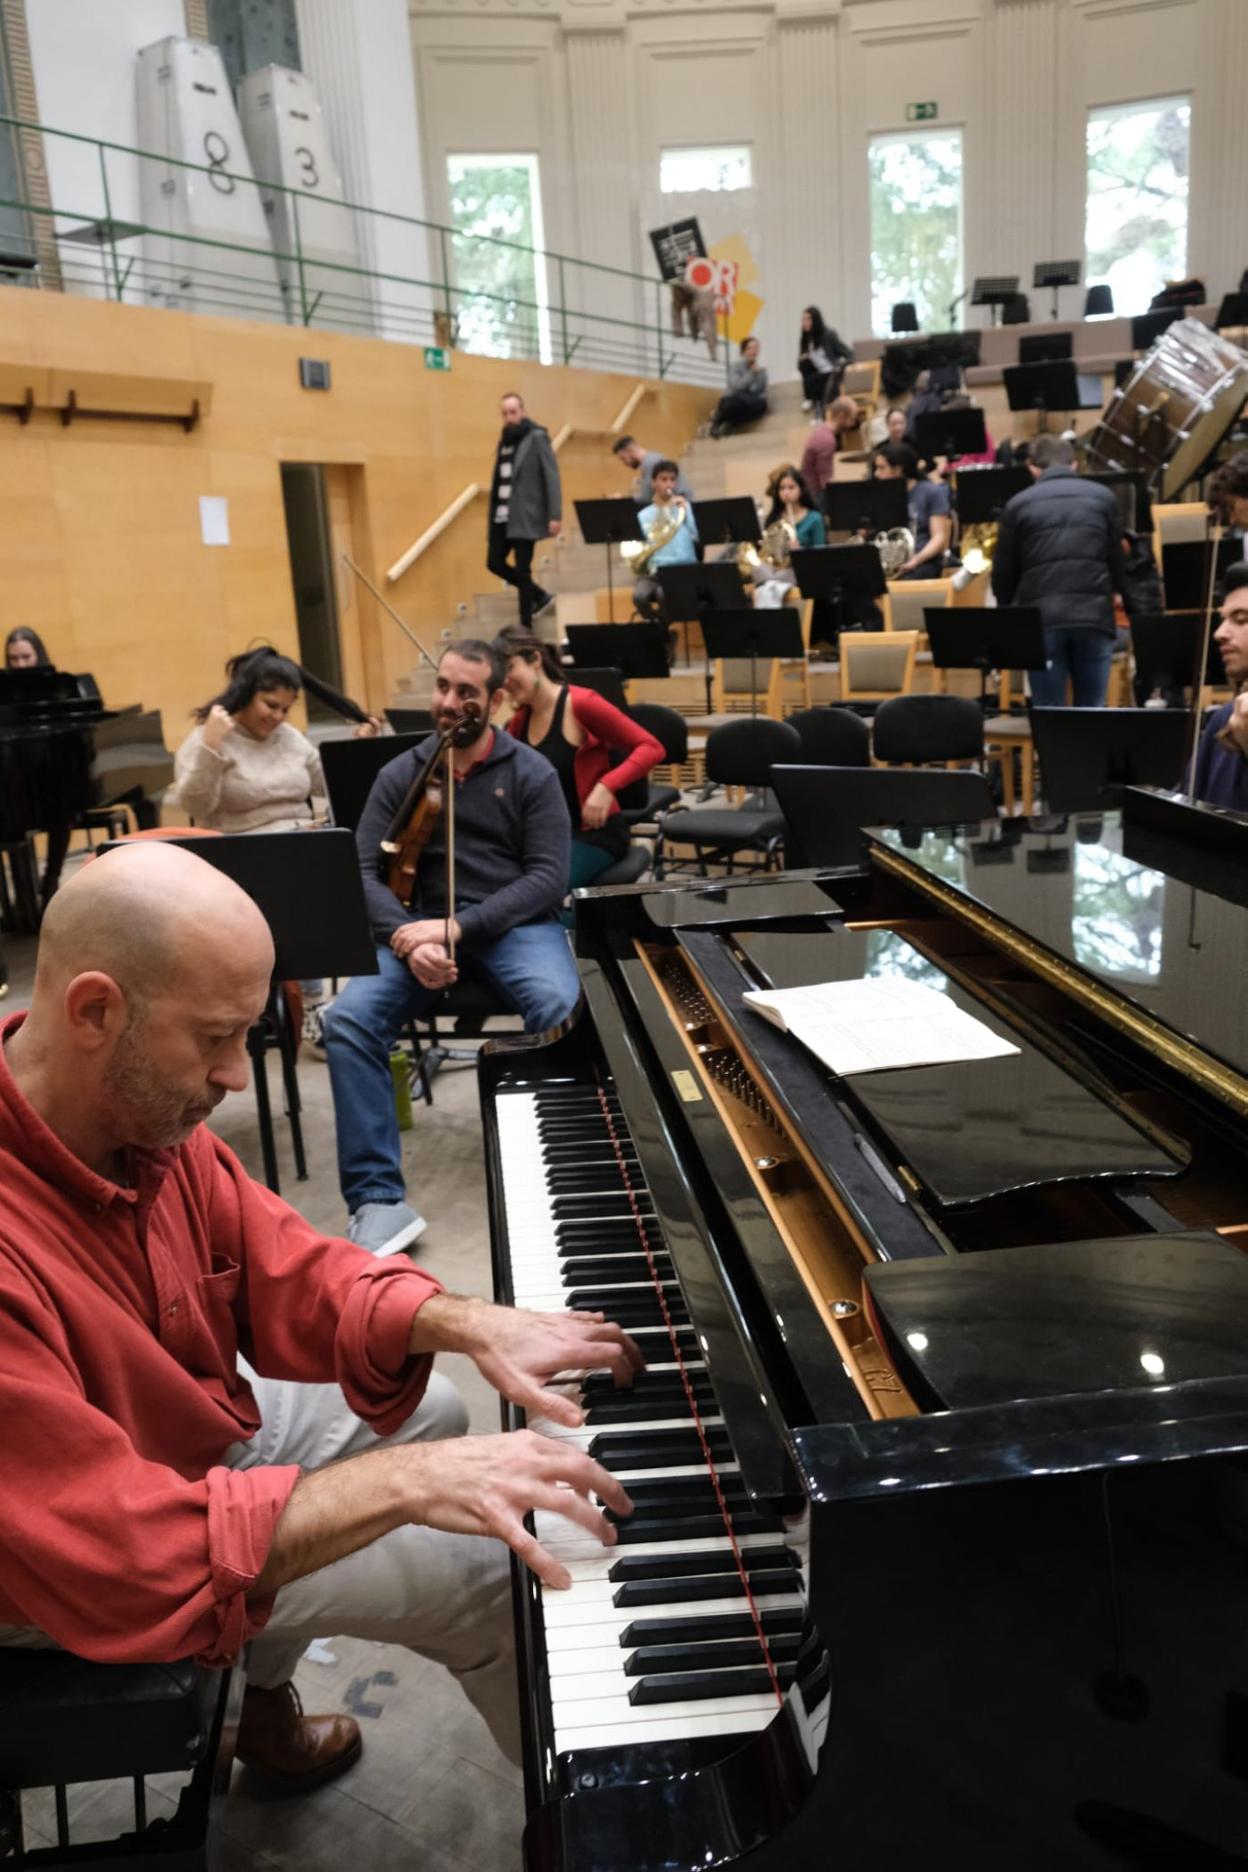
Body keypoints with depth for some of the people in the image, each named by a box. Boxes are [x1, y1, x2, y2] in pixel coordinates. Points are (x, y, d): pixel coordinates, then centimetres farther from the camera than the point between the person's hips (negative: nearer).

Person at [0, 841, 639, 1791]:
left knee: (430, 1408, 19)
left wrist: (470, 1323, -22)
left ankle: (263, 1698, 29)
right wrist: (404, 1479, -38)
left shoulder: (134, 1103, -15)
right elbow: (114, 1555, -38)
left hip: (181, 1427, 8)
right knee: (480, 1571, -5)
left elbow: (285, 1269, -7)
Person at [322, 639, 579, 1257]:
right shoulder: (400, 775, 10)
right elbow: (364, 871, 1)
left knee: (562, 1011, -35)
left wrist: (460, 926, -18)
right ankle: (378, 1198, -21)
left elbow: (549, 875, -5)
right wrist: (407, 937, -20)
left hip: (514, 925, -2)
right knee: (347, 1021, -26)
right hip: (422, 928, 2)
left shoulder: (531, 773, 4)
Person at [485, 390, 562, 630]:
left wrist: (555, 515, -18)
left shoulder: (536, 437, -6)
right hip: (501, 516, 7)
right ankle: (540, 596, 23)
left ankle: (526, 624, 7)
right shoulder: (504, 440, 14)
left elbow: (551, 477, -11)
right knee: (495, 562, 7)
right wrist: (493, 512, 12)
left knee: (522, 570, -4)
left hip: (524, 516, -7)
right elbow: (499, 479, 15)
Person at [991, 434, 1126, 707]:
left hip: (1042, 618, -1)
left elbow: (1003, 574, 8)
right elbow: (1118, 561, 16)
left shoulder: (1018, 504, 6)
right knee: (1092, 713, 9)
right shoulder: (1102, 496, 11)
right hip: (1095, 616, 1)